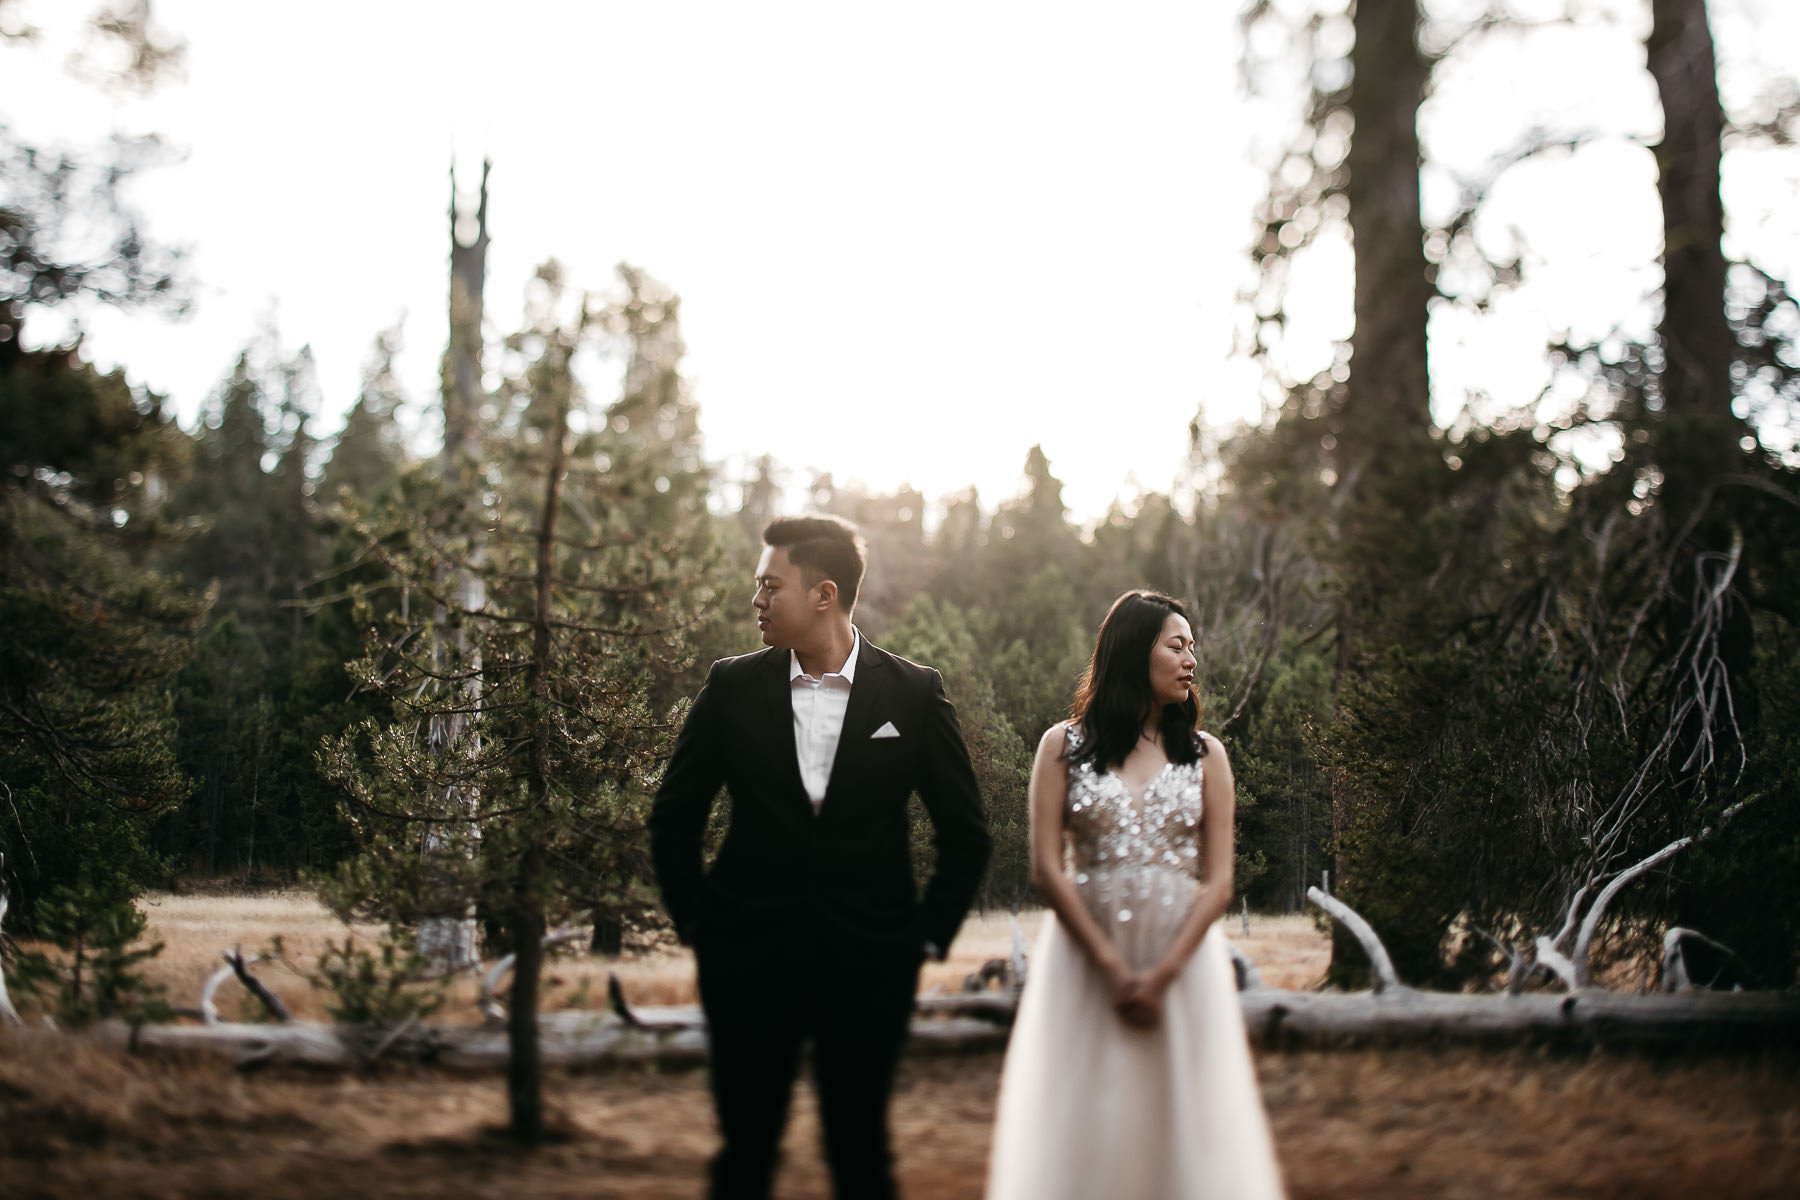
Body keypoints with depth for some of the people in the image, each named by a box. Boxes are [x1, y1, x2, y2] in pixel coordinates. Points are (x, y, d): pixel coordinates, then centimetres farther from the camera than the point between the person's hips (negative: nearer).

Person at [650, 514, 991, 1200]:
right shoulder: (733, 687, 0)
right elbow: (674, 818, 9)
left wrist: (927, 936, 2)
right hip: (749, 961, 1)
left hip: (868, 962, -1)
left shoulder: (913, 693, -3)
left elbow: (966, 835, 4)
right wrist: (693, 920, 5)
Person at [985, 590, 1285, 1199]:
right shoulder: (1064, 745, 4)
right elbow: (1046, 869, -4)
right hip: (1086, 953, -1)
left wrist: (1163, 975, -11)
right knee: (1086, 1125, 0)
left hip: (1182, 958, 1)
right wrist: (1113, 970, -10)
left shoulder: (1204, 754, 8)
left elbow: (1218, 881, 1)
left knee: (1180, 1118, 0)